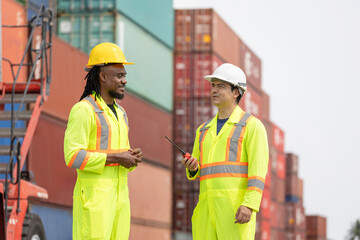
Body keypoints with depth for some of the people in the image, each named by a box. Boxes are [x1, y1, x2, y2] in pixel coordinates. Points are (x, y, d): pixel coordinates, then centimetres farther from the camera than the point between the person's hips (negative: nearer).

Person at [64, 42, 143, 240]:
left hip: (119, 195, 8)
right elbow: (73, 156, -18)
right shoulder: (84, 110, -9)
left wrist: (133, 158, 2)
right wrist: (116, 158, -16)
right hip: (93, 197, -8)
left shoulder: (119, 112, 19)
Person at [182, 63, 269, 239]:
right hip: (208, 206, 6)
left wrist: (249, 205, -21)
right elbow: (196, 172, 25)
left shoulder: (252, 126, 3)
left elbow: (258, 169, -8)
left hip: (237, 206, -6)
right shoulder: (204, 130, 23)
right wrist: (191, 168, -1)